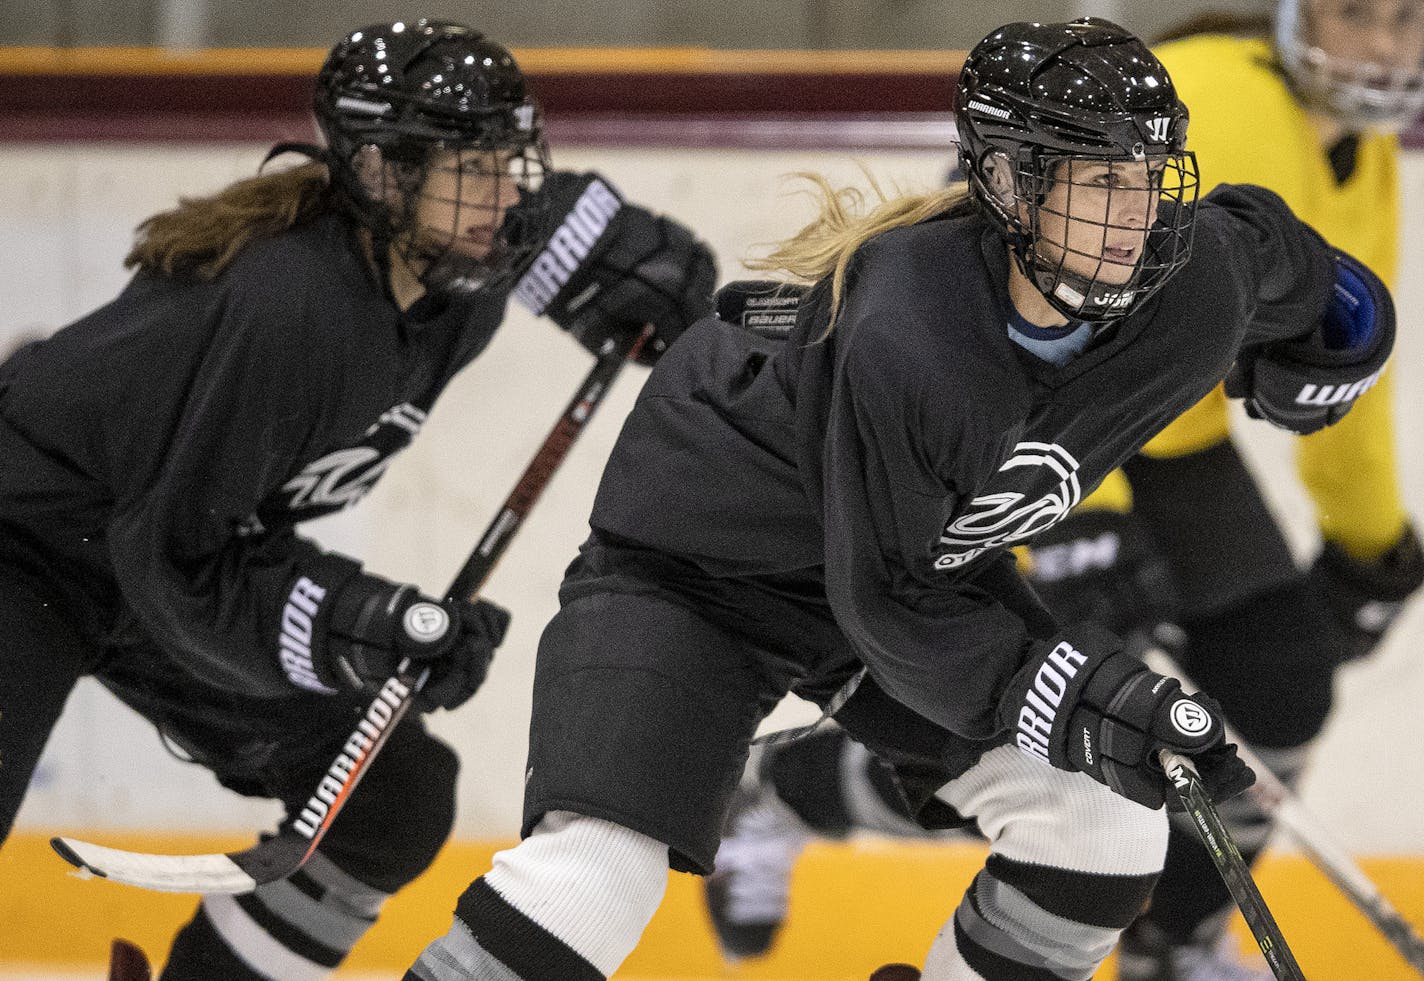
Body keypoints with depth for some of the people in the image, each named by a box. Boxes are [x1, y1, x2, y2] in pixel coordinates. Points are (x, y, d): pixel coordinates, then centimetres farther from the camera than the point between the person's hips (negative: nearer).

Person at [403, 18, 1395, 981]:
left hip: (924, 552, 7)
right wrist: (1077, 699, -32)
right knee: (594, 877, -22)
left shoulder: (1197, 285, -22)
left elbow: (1267, 245, 5)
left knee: (1107, 825, -4)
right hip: (697, 554, -6)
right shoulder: (902, 339, -38)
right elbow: (886, 608, -28)